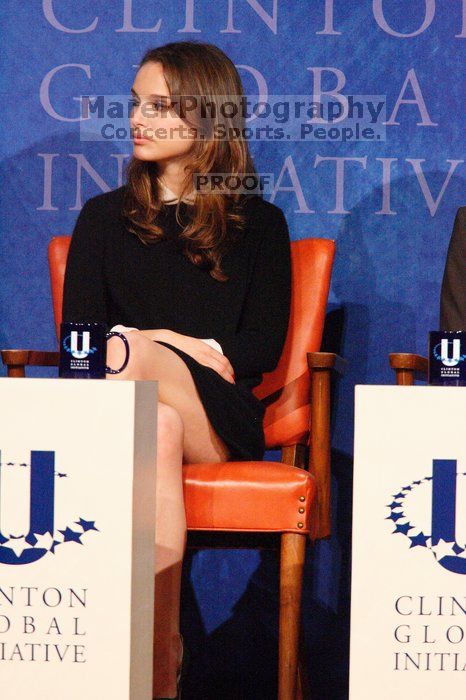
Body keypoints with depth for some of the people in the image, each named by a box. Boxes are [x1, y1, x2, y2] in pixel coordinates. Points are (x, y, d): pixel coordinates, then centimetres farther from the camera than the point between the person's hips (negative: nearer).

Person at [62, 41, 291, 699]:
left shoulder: (258, 223, 16)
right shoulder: (105, 216, 20)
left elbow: (262, 349, 4)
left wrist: (150, 347, -9)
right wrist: (195, 351, -8)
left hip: (219, 421, -1)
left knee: (134, 352, -35)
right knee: (156, 430, -39)